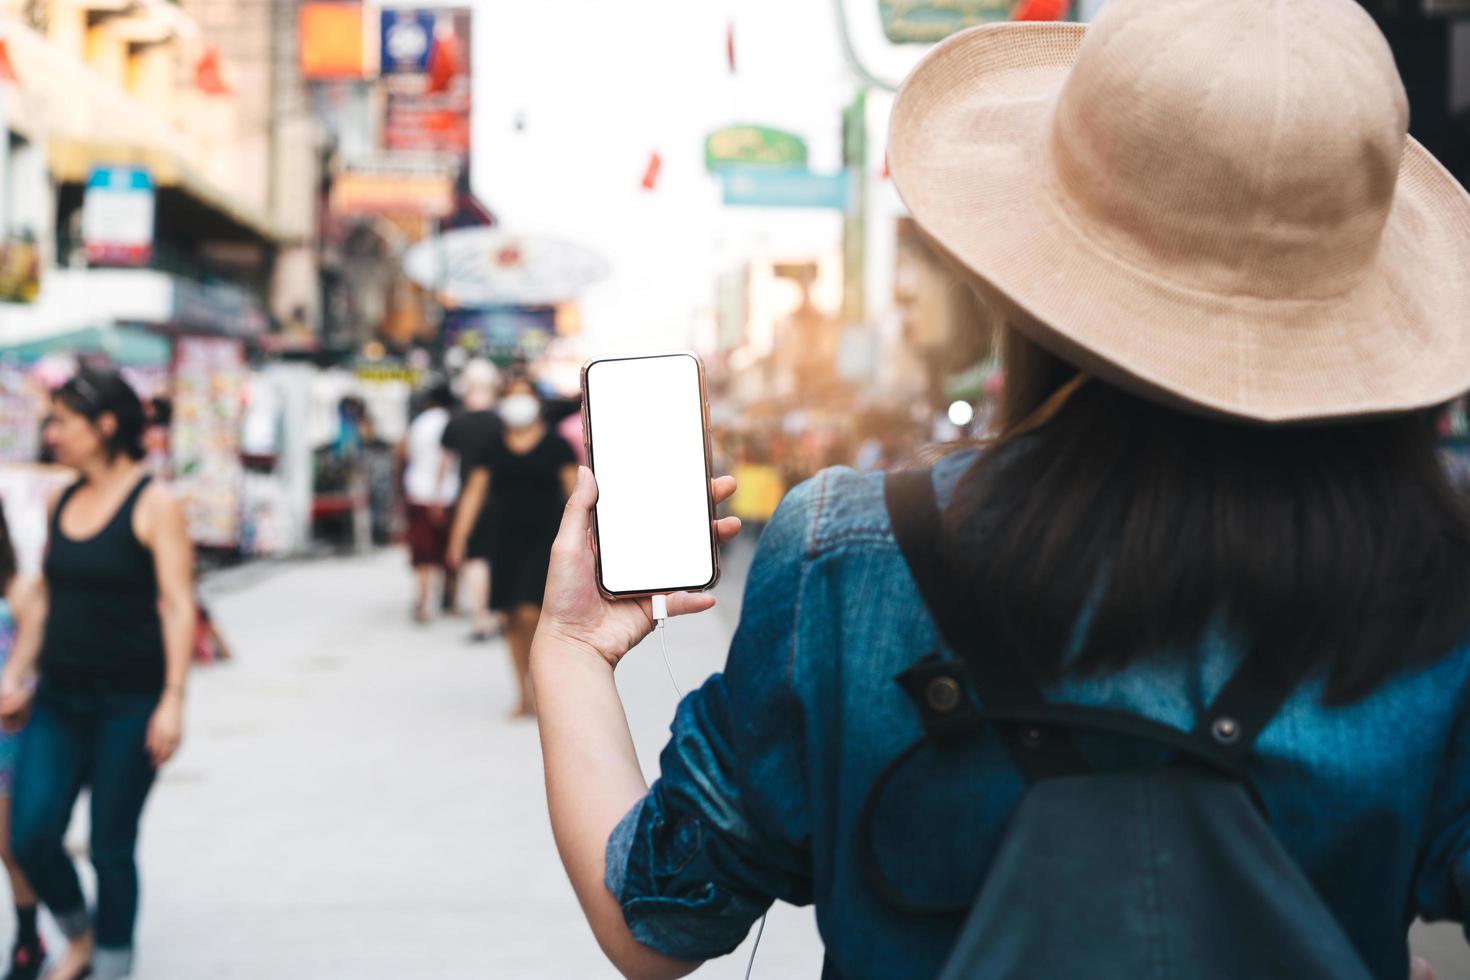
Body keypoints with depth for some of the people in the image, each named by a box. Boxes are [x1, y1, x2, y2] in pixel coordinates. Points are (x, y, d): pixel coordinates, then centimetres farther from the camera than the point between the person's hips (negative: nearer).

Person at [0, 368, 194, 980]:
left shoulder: (153, 505, -8)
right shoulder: (63, 503, 10)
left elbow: (177, 607, -12)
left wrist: (172, 700, -19)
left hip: (129, 701, -5)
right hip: (59, 700, 5)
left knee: (111, 847, 1)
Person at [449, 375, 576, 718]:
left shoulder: (556, 445, 1)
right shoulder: (492, 448, 8)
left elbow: (577, 492, 1)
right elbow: (474, 493, 7)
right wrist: (459, 537, -2)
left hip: (545, 539, -3)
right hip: (506, 540, 3)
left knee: (530, 612, -18)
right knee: (513, 620, 5)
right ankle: (525, 696, 15)